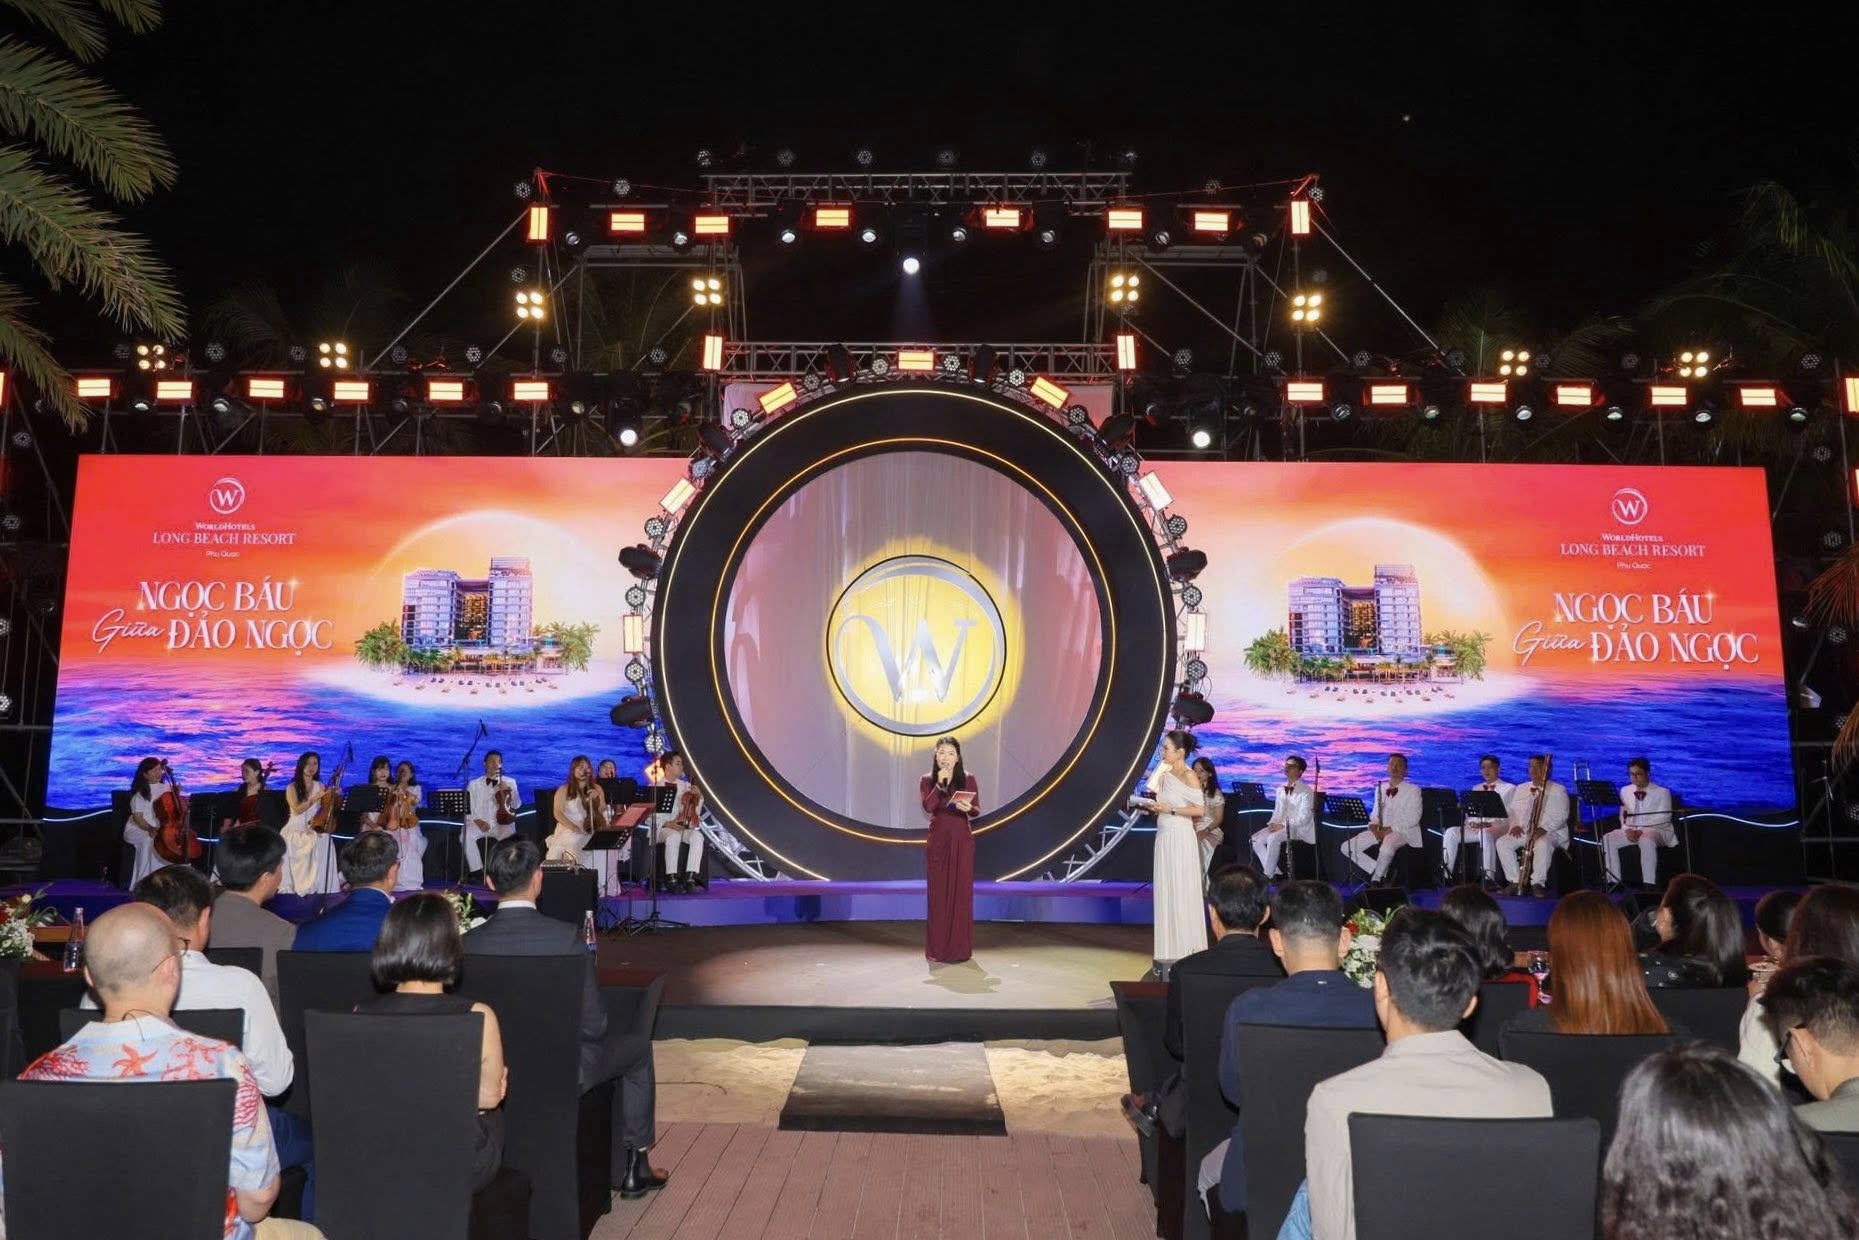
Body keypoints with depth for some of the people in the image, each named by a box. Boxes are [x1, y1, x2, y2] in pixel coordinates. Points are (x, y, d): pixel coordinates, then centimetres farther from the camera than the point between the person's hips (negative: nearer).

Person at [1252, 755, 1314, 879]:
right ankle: (1274, 872, -8)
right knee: (1256, 838, -14)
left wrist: (1283, 825, -21)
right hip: (1281, 826, 7)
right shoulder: (1280, 790, 14)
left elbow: (1304, 818, -16)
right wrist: (1272, 824, -5)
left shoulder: (1306, 791, -9)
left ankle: (1268, 875, -24)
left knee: (1273, 838, -33)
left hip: (1300, 828, -7)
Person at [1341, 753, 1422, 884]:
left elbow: (1413, 818, -9)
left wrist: (1389, 829, -18)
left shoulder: (1413, 790, 1)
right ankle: (1380, 871, -3)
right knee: (1347, 847, -12)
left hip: (1402, 831, -6)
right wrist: (1374, 826, -5)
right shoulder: (1380, 788, 19)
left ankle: (1375, 880, -16)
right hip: (1380, 831, 6)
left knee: (1386, 848, -40)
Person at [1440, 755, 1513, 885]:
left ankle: (1489, 877, -41)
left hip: (1498, 827, -5)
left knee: (1486, 833, -40)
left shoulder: (1509, 788, 8)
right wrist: (1471, 822, -8)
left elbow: (1509, 814, -5)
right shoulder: (1476, 788, 23)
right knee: (1450, 832, -22)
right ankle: (1445, 874, -23)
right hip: (1475, 827, 5)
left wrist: (1490, 823, -20)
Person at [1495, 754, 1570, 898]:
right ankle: (1515, 881, -16)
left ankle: (1538, 883, -29)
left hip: (1549, 833, -5)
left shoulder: (1558, 790, 4)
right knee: (1502, 842, -22)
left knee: (1543, 844, -40)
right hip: (1523, 832, 5)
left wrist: (1544, 828, -22)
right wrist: (1515, 825, -5)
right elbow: (1514, 811, 17)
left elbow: (1561, 815, -6)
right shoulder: (1521, 789, 20)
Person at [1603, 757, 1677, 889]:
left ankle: (1649, 884, -38)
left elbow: (1663, 818, -9)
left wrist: (1642, 830, -20)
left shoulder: (1662, 792, 0)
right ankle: (1614, 882, -20)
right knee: (1608, 839, -21)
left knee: (1646, 840, -40)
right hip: (1631, 830, 5)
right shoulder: (1625, 791, 14)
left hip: (1657, 830, -5)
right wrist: (1627, 829, -11)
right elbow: (1623, 815, 12)